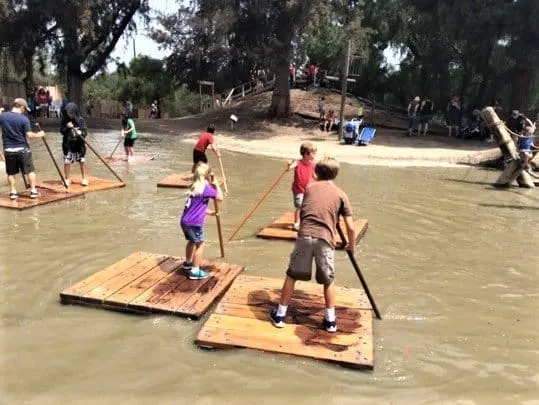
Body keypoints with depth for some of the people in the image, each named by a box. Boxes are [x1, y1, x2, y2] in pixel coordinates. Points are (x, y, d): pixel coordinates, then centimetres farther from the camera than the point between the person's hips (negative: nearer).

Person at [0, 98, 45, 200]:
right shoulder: (24, 119, -11)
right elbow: (29, 135, -15)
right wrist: (39, 134, 2)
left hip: (8, 150, 3)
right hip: (22, 149, -3)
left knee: (11, 172, 13)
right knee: (30, 170, 8)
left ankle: (13, 192, 14)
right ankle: (33, 191, 9)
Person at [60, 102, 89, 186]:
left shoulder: (80, 120, -5)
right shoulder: (65, 120, -2)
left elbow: (85, 131, -7)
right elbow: (62, 131, -3)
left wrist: (81, 133, -28)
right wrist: (67, 127, -20)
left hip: (79, 143, 0)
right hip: (68, 144, 1)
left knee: (82, 161, 5)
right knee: (67, 161, 0)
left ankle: (84, 178, 18)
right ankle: (67, 179, 15)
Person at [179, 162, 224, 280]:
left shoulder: (194, 187, 15)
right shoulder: (205, 187, -11)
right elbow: (220, 197, -7)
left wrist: (211, 212, 29)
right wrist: (216, 184, 4)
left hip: (184, 221, 9)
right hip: (194, 223, -9)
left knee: (192, 241, 29)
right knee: (200, 244, 5)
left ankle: (188, 263, 47)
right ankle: (195, 271, 8)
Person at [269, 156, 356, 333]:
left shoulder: (309, 188, 18)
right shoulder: (341, 194, 12)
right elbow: (350, 227, 9)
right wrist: (351, 246, 25)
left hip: (305, 236, 1)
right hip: (325, 239, -1)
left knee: (292, 275, 16)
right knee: (328, 280, 18)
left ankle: (280, 314, 22)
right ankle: (331, 320, 22)